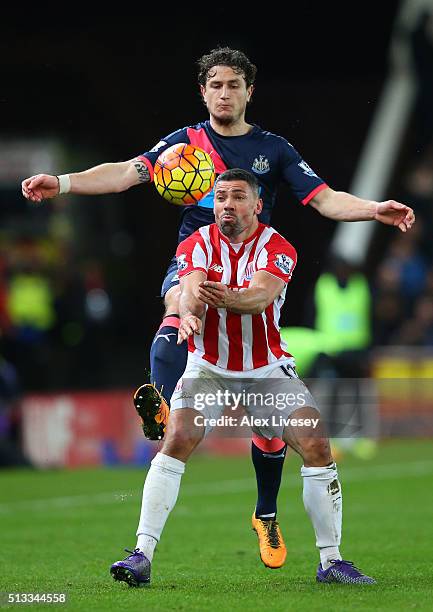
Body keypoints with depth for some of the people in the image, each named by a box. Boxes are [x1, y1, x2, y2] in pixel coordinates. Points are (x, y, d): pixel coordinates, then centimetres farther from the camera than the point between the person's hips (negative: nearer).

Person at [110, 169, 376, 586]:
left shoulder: (278, 249, -10)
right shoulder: (196, 245, -6)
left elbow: (260, 295, -30)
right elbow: (190, 291, -25)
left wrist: (227, 298, -53)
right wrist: (188, 313, -50)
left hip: (268, 370, 0)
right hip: (208, 367, 0)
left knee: (317, 447, -14)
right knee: (175, 443, -22)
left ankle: (330, 560, -1)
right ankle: (142, 556, -21)